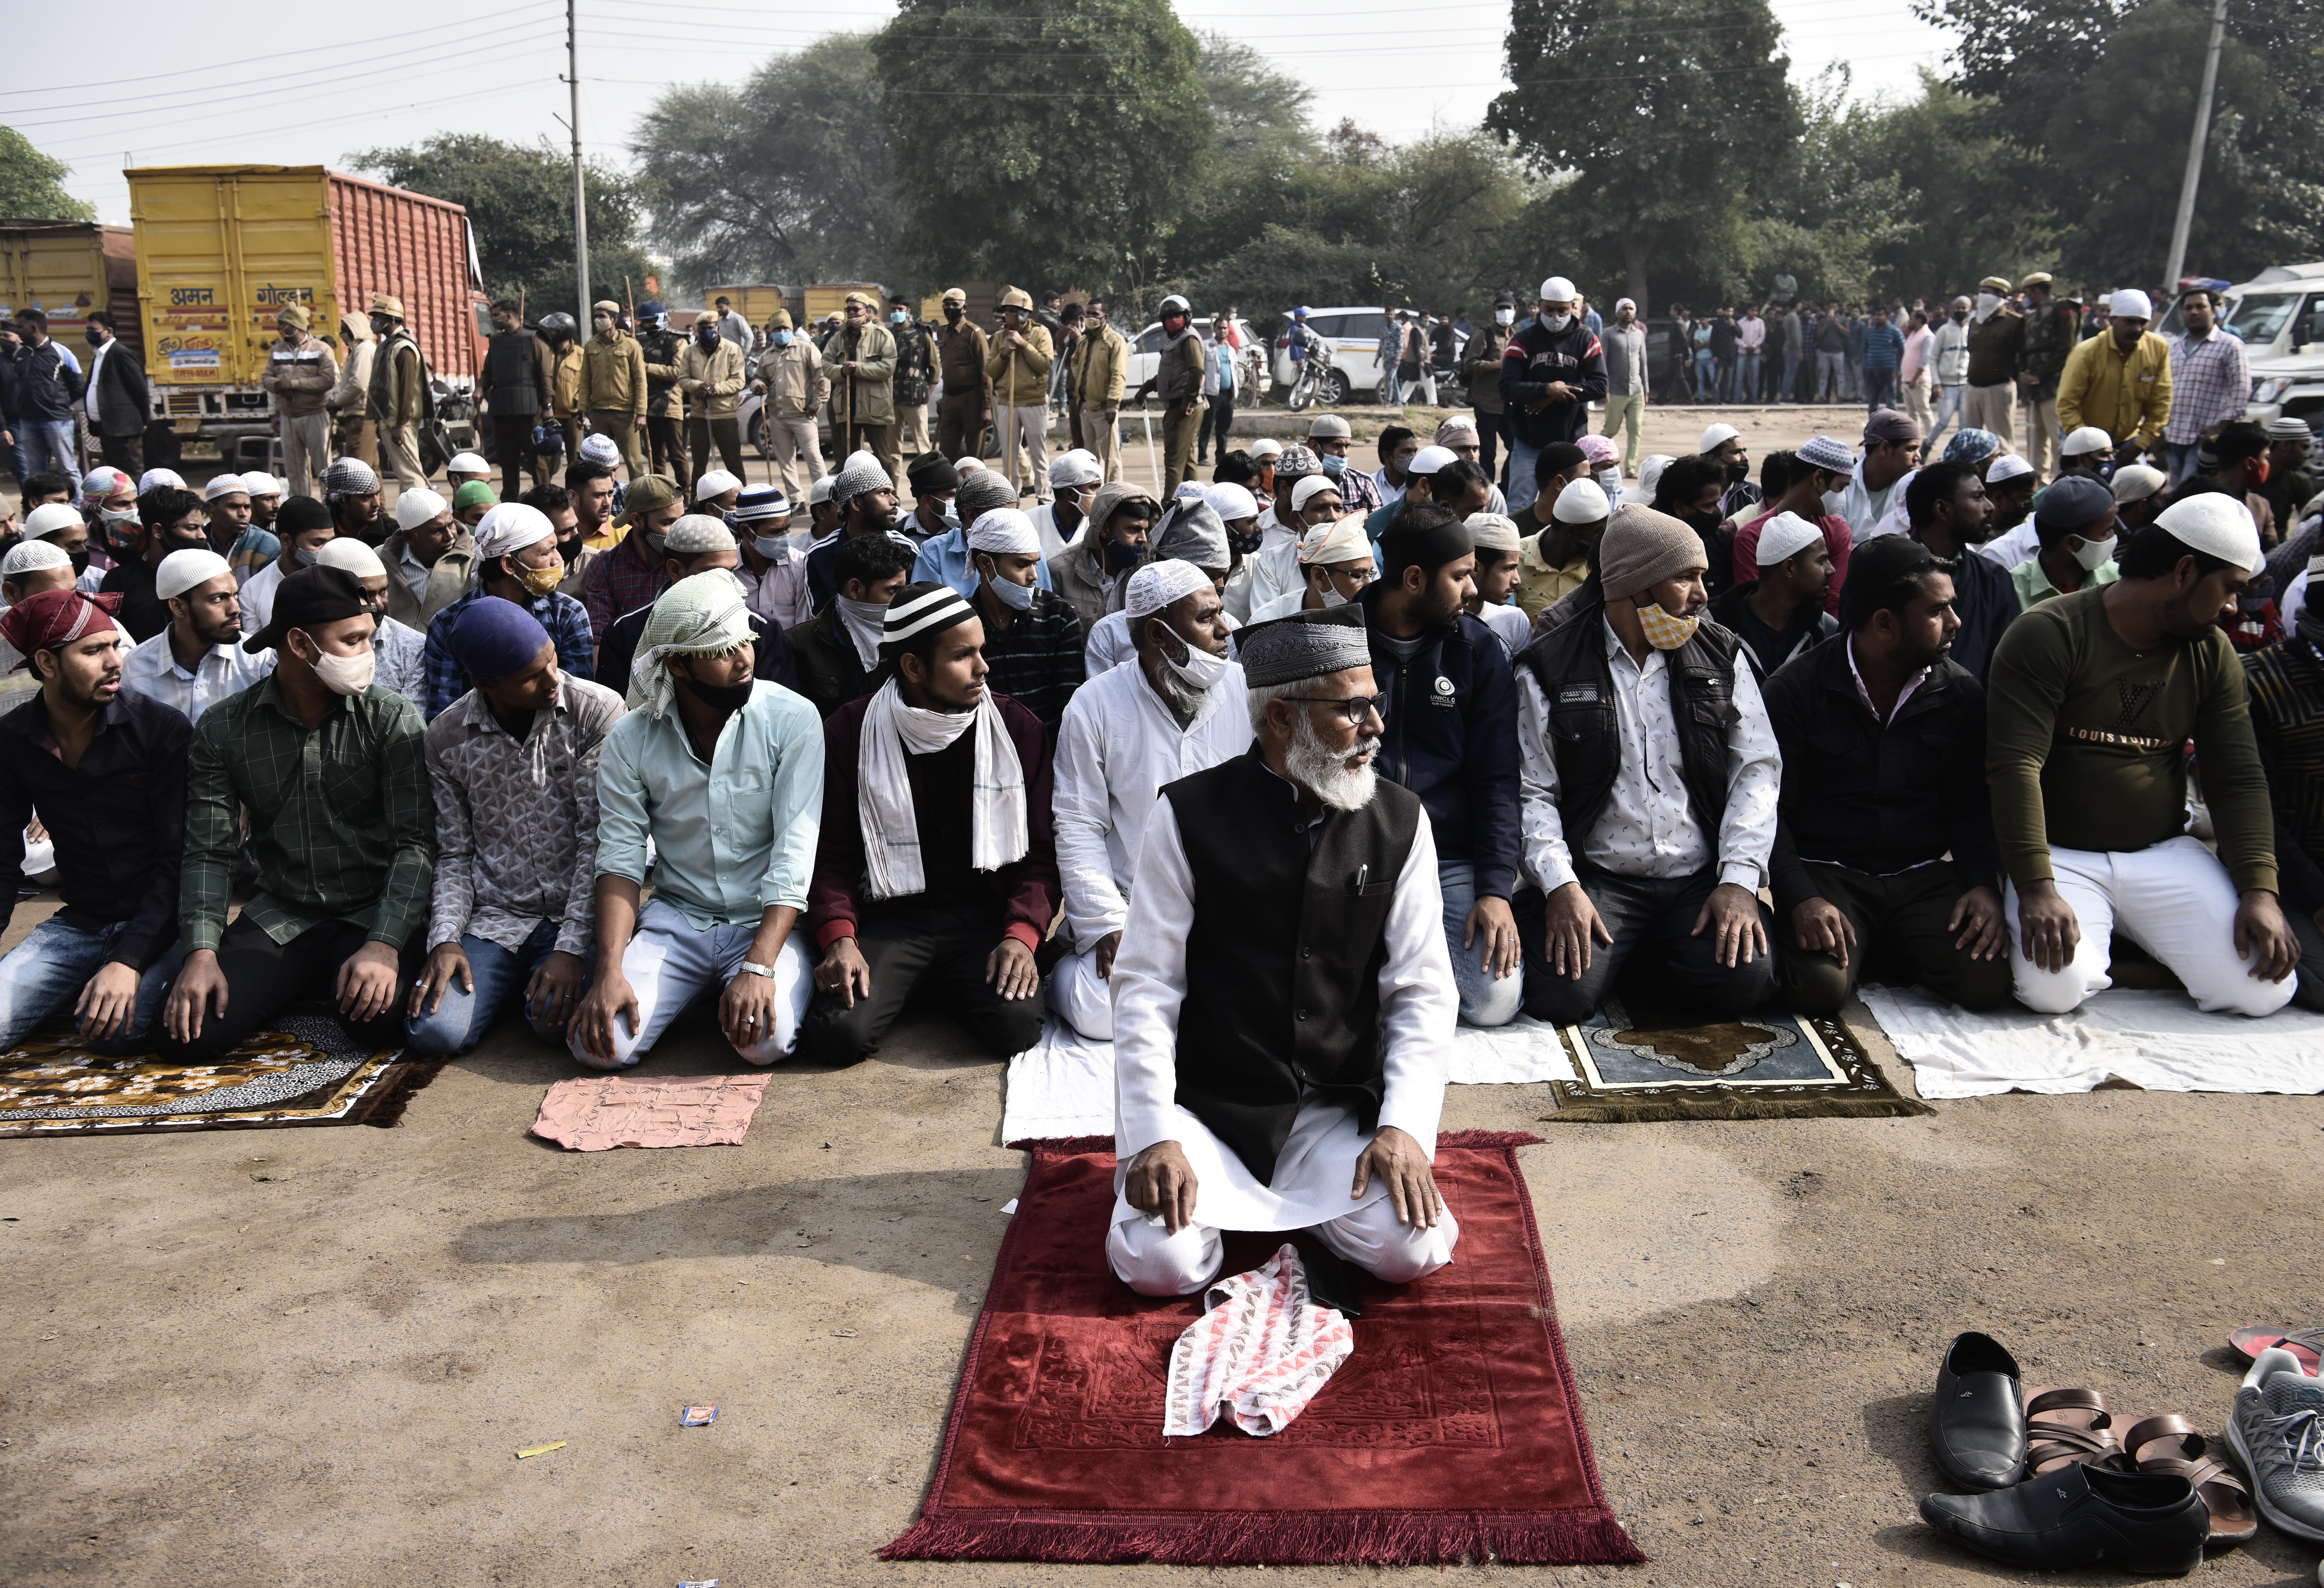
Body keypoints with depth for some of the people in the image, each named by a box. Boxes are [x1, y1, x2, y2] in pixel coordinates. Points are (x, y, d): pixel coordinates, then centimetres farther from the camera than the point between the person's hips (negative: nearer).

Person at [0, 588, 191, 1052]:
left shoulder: (162, 729, -10)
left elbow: (178, 857, -12)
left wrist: (129, 961, -23)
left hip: (160, 921, -3)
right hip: (80, 923, 3)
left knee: (113, 1028, -28)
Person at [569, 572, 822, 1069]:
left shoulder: (792, 719, -11)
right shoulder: (630, 741, -3)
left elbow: (795, 852, -17)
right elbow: (620, 860, -4)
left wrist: (758, 967, -27)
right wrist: (610, 972, -19)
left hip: (767, 921, -2)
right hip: (677, 917, 2)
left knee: (766, 1040, -29)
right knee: (600, 1044, -18)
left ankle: (744, 992, 7)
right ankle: (694, 991, 12)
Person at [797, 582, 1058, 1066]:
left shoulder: (1019, 728, 5)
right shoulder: (848, 732, 2)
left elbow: (1040, 851, 5)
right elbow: (832, 853, 4)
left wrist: (1021, 934, -13)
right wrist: (839, 939, -15)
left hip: (984, 917, 1)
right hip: (889, 920, -1)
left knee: (1017, 1026, -27)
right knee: (837, 1035, -26)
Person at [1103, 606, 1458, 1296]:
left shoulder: (1400, 823, 1)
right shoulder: (1188, 817, -6)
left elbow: (1423, 992, 2)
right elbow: (1146, 987, -5)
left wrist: (1404, 1125, -11)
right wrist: (1155, 1137, -14)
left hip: (1338, 1109, 2)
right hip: (1208, 1104, -2)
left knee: (1411, 1250, -18)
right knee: (1162, 1264, -21)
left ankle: (1302, 1199, 13)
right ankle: (1226, 1194, 13)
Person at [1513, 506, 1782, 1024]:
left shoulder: (1720, 656, 9)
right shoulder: (1550, 667, 0)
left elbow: (1757, 769, 6)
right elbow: (1531, 791, -2)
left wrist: (1739, 880, -7)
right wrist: (1560, 885, -16)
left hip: (1700, 879, 2)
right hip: (1596, 879, -2)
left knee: (1746, 979, -25)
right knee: (1559, 995, -25)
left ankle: (1661, 961, 10)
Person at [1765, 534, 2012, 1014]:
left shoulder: (1960, 694, 5)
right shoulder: (1796, 688, -6)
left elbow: (1971, 807, 11)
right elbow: (1770, 808, -8)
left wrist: (1985, 884, -8)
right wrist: (1802, 900, -22)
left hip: (1925, 876, 3)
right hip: (1826, 872, -3)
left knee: (1987, 983, -22)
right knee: (1820, 988, -29)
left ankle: (1894, 950, 10)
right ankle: (1856, 946, 7)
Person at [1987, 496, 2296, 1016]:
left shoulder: (2213, 651, 8)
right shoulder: (2049, 636, -11)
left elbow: (2239, 779, 6)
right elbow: (2015, 765, -19)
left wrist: (2260, 890, -9)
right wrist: (2036, 888, -28)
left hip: (2165, 855, 5)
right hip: (2062, 856, -5)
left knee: (2263, 990, -14)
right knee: (2054, 987, -30)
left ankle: (2137, 943, 13)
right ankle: (2091, 943, 5)